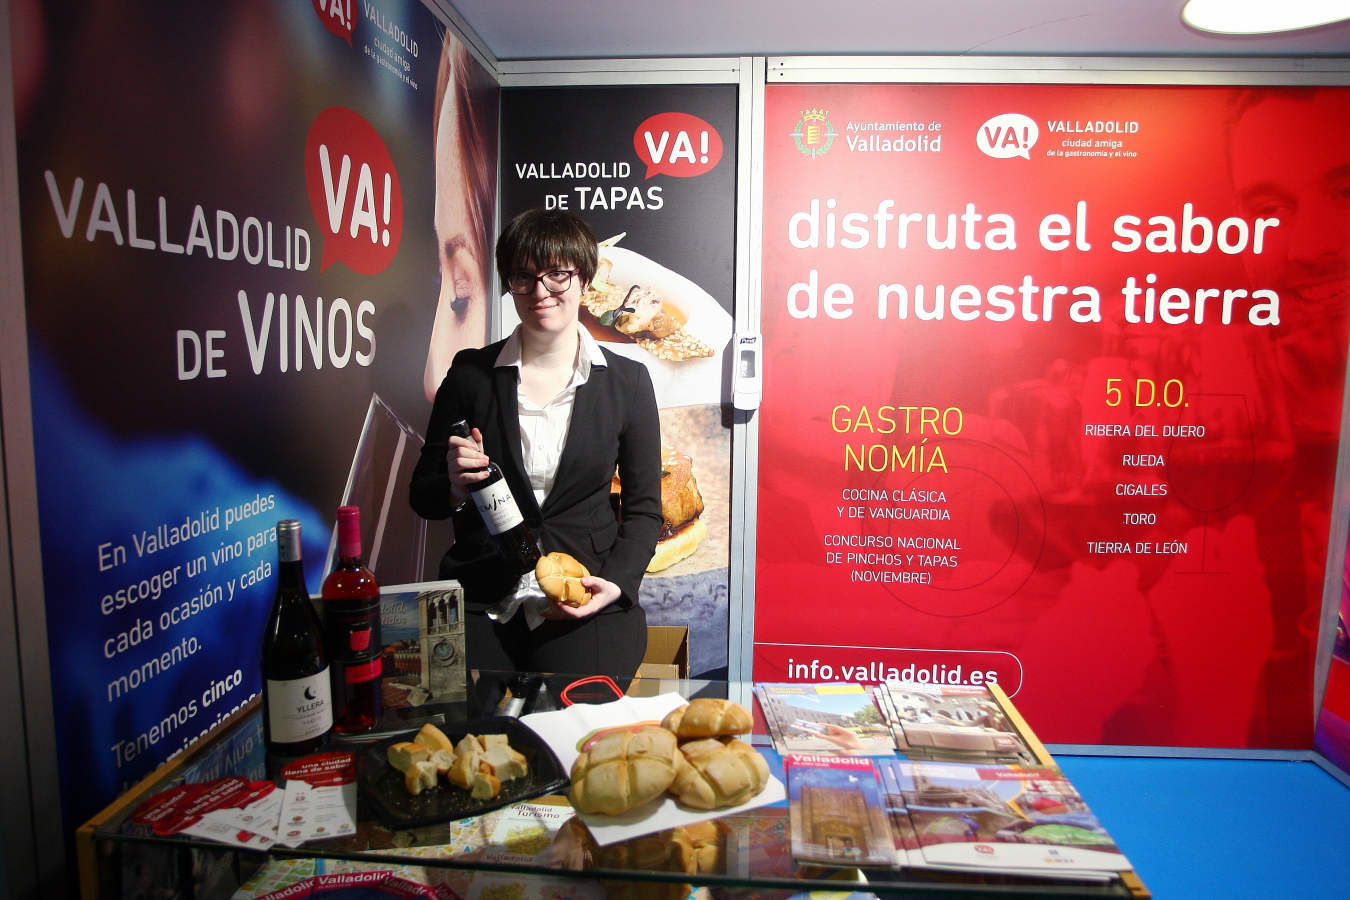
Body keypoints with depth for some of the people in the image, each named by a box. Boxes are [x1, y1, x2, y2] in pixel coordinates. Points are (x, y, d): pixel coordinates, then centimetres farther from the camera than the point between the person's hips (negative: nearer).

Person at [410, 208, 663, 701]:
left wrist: (616, 583, -10)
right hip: (480, 604, 1)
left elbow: (644, 509, 6)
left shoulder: (627, 380, 4)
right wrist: (455, 488, -13)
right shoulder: (471, 373, 5)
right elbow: (423, 494, 10)